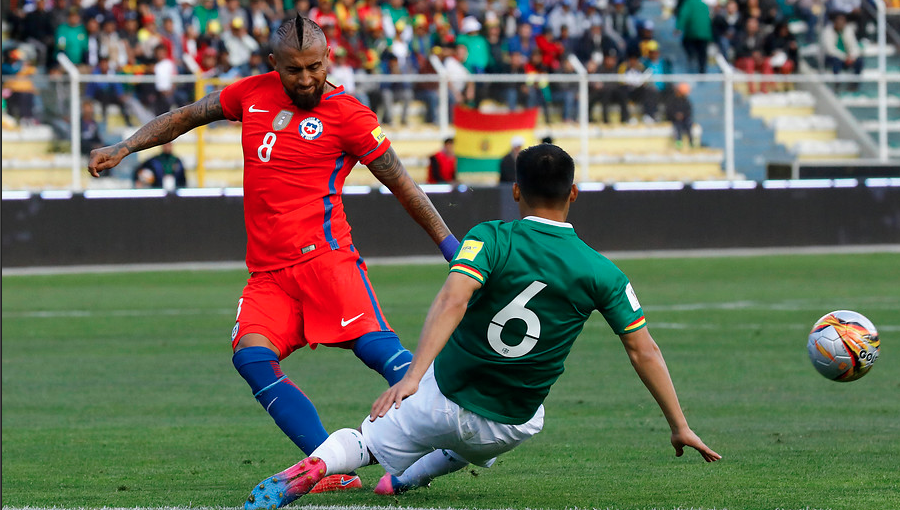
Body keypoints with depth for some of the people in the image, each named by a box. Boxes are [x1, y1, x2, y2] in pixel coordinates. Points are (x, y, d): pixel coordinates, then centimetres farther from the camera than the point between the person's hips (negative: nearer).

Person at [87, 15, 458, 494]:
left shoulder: (348, 115, 0)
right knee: (252, 356, -19)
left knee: (376, 346, -23)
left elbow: (401, 185, 5)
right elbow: (186, 116, 27)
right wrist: (123, 148, 18)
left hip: (324, 257, -4)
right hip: (267, 273, 4)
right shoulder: (253, 94, 14)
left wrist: (450, 245, 5)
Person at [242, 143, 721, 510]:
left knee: (366, 442, 19)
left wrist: (412, 375, -38)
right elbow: (643, 350, -3)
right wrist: (679, 425, 5)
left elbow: (452, 300, -29)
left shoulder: (490, 239, -12)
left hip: (443, 399, -2)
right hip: (509, 429, 2)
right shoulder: (601, 274, -6)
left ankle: (318, 464, -18)